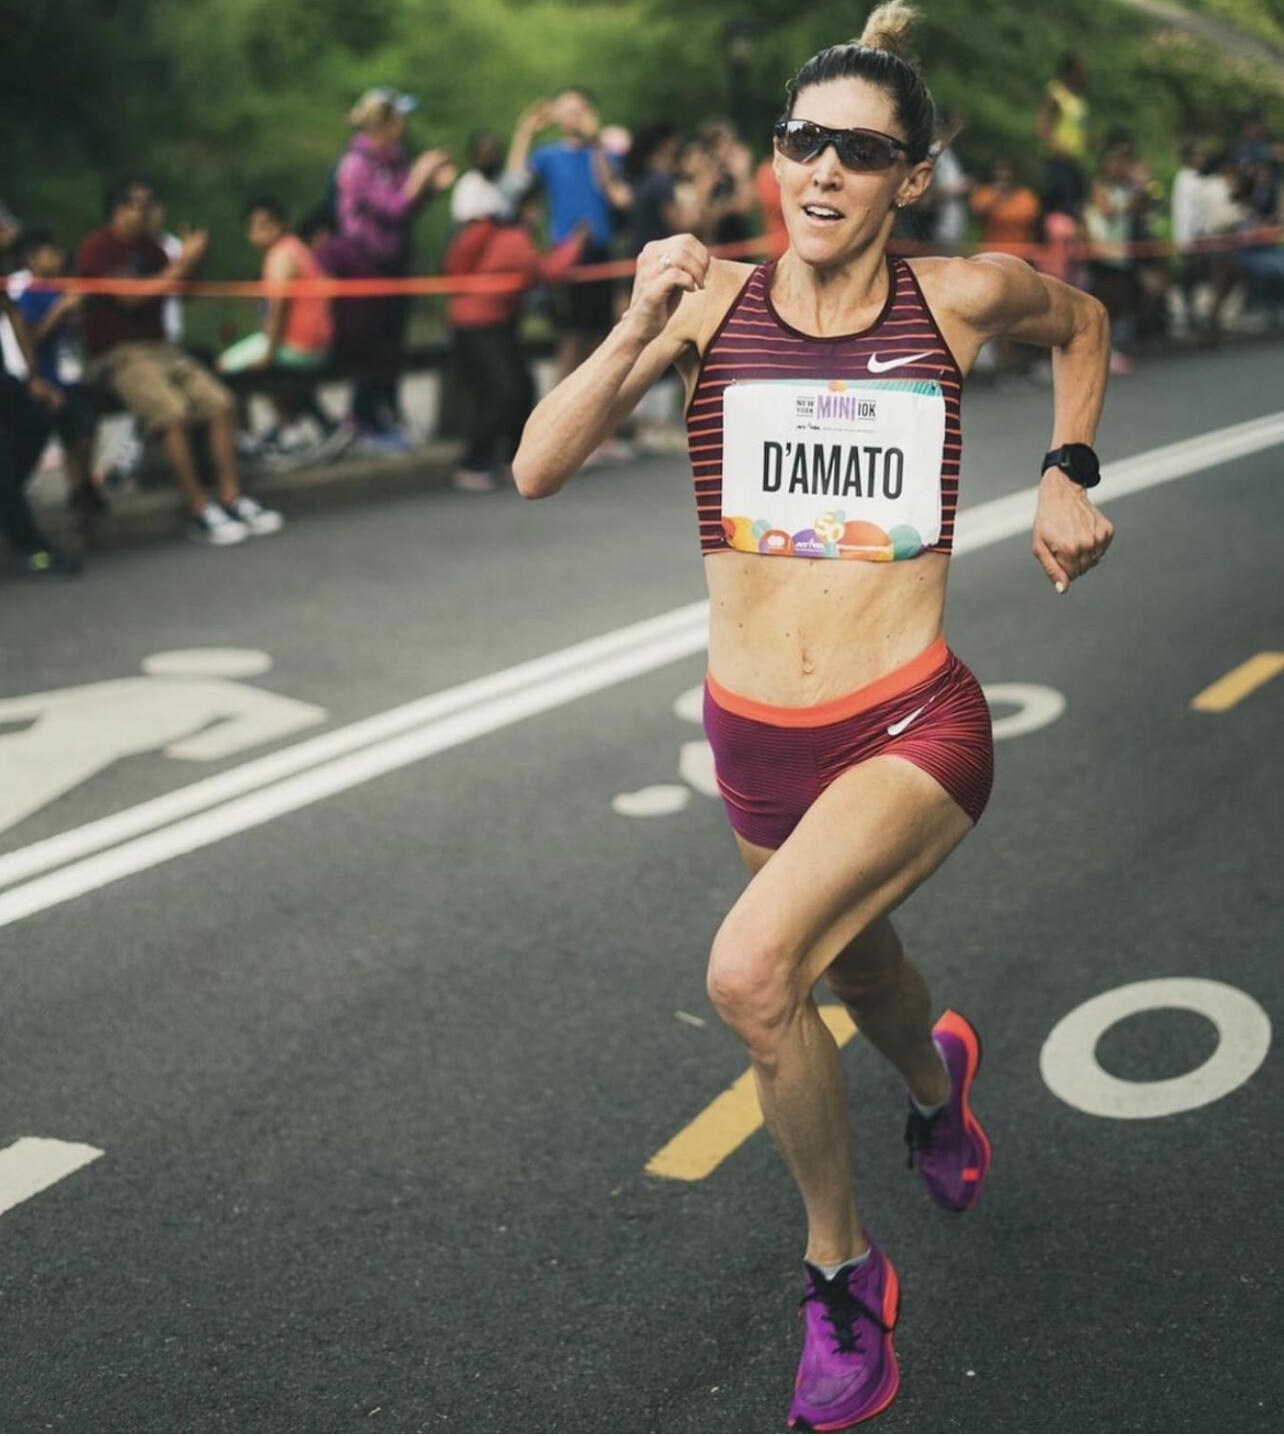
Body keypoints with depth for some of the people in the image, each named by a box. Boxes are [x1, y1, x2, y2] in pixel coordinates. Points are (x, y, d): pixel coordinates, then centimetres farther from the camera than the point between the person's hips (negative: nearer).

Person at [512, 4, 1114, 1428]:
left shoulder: (960, 296, -5)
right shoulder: (711, 299, -4)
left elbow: (1081, 322, 19)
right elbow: (537, 469, -11)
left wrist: (1068, 476, 9)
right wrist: (640, 326, -20)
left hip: (913, 731, -3)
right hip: (755, 739, 3)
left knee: (752, 971, -25)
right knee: (862, 969, 25)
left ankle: (842, 1269, 2)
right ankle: (937, 1077, 65)